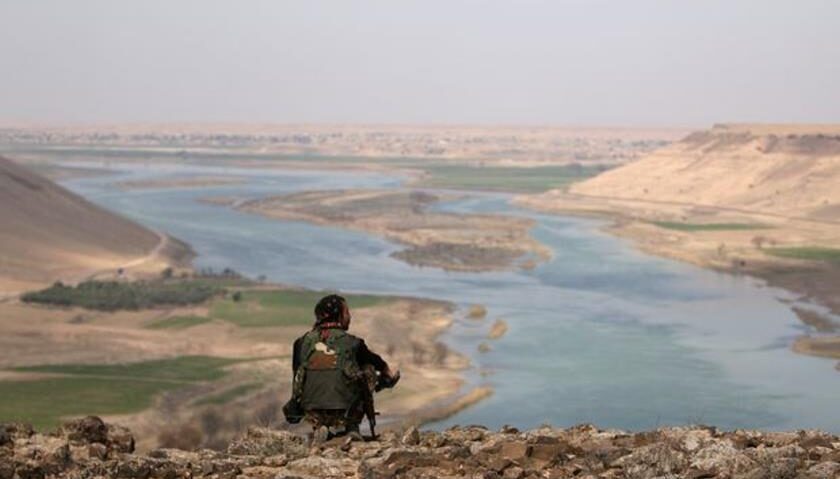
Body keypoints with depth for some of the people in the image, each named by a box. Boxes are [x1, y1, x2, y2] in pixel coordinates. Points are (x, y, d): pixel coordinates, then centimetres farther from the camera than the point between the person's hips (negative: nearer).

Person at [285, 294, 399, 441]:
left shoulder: (303, 342, 6)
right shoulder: (351, 343, -1)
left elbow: (297, 376, 19)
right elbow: (380, 365, 18)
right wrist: (390, 377, 41)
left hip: (313, 414, 3)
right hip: (345, 413, -2)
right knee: (368, 369, 19)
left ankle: (319, 427, 11)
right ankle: (352, 427, 15)